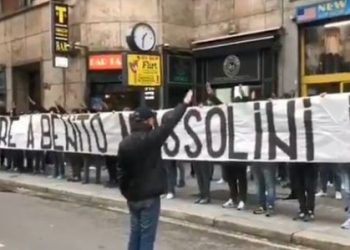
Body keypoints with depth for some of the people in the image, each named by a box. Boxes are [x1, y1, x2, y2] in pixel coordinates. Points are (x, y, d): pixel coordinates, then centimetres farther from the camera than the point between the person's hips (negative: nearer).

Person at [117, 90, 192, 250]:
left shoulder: (124, 144, 2)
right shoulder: (150, 139, -16)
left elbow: (121, 172, 7)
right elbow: (169, 124, -8)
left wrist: (126, 193, 17)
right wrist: (185, 103, 3)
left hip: (132, 196, 7)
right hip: (149, 196, -7)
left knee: (135, 234, 16)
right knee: (147, 236, 0)